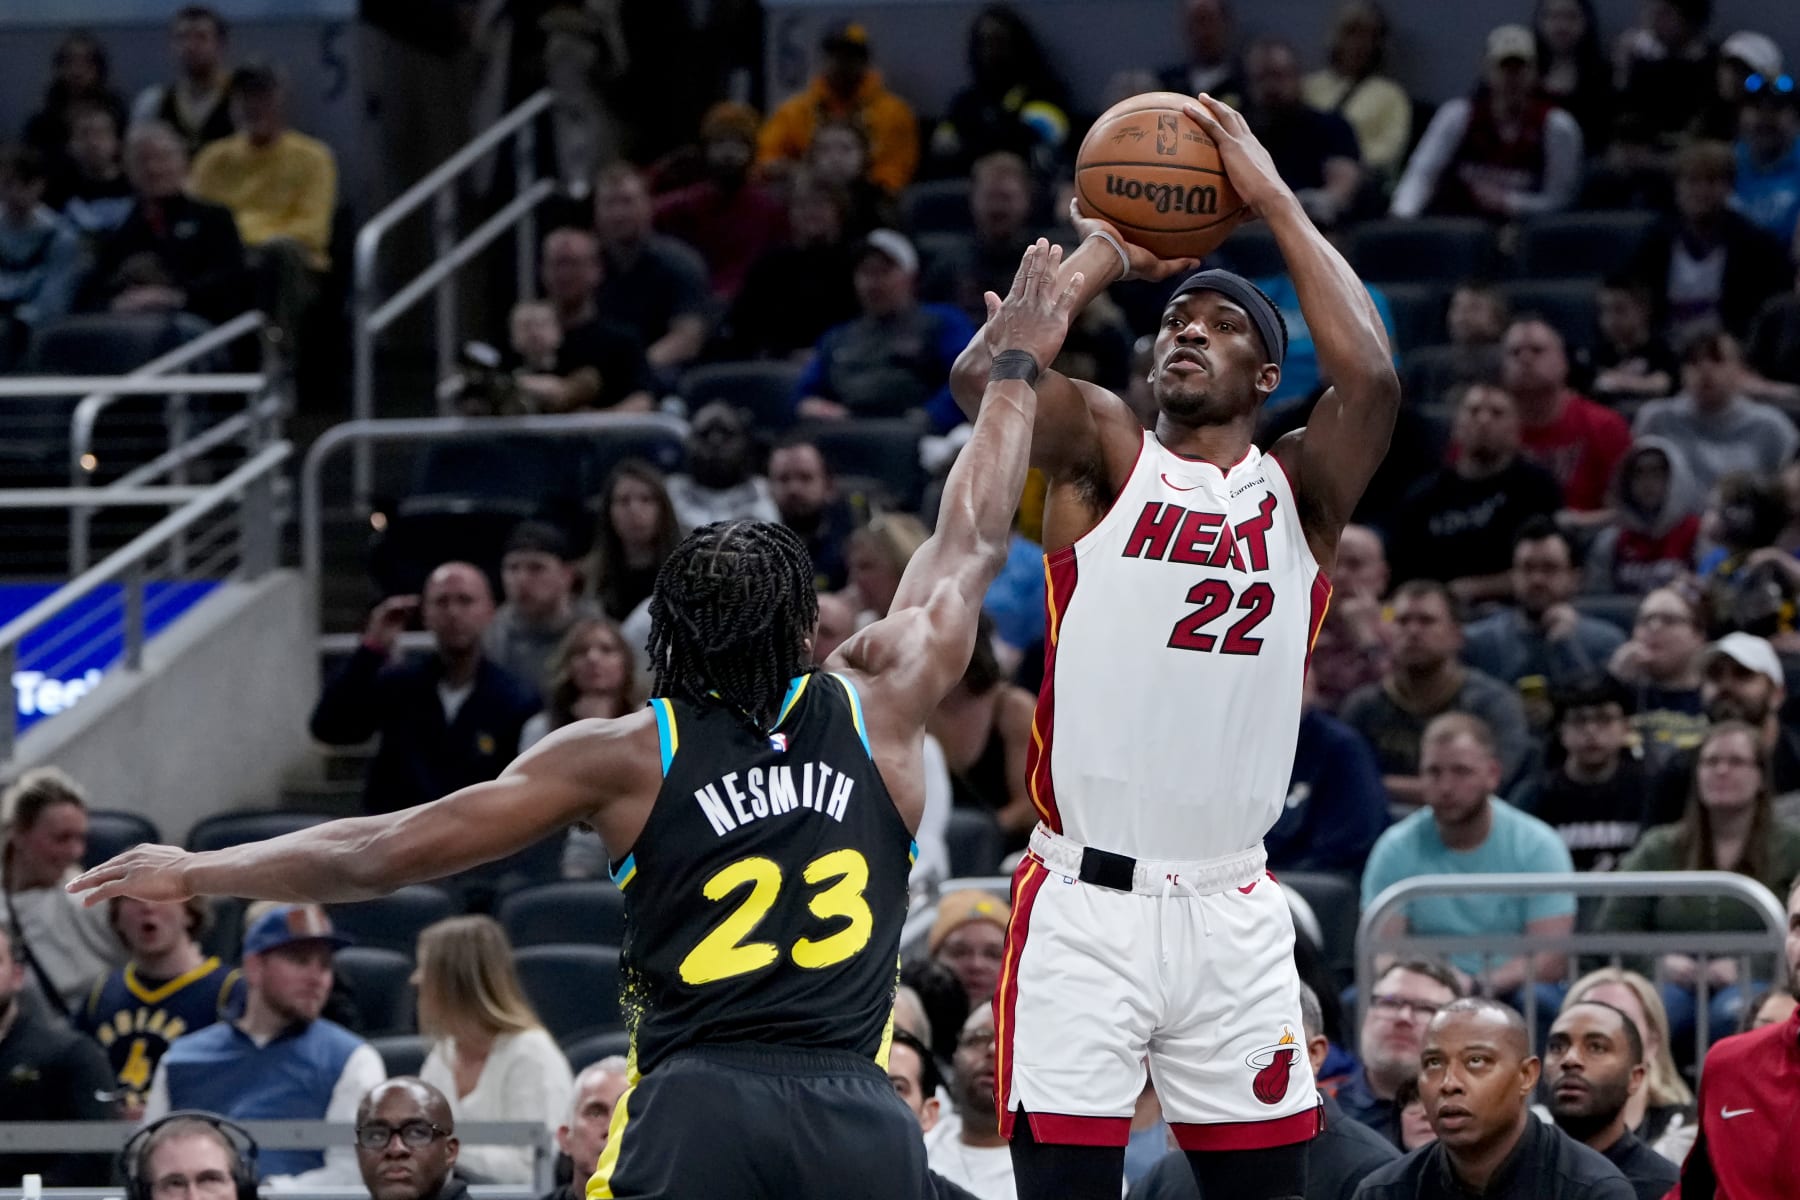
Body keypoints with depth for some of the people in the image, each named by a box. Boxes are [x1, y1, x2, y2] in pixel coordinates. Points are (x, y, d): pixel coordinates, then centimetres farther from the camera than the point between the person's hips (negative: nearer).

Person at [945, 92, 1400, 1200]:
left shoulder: (1299, 492, 7)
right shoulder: (1105, 456, 5)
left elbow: (1372, 378, -13)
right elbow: (984, 375, -14)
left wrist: (1273, 197, -6)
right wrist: (1106, 251, -1)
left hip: (1233, 912, 2)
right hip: (1084, 902, -2)